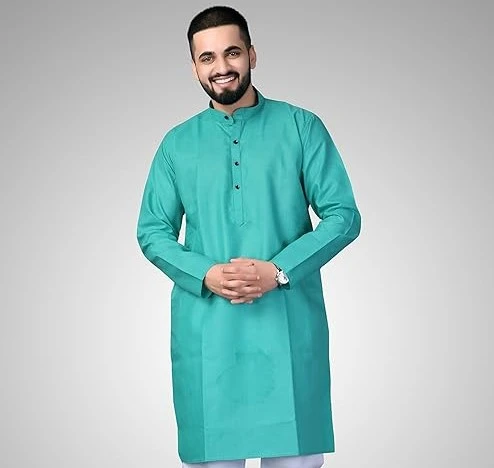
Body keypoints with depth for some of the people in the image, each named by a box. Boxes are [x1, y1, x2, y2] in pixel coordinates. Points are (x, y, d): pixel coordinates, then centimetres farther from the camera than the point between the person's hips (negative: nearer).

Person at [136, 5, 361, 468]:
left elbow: (343, 215, 0)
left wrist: (278, 271, -14)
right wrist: (206, 275, -10)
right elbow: (152, 231, 9)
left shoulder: (301, 127, 4)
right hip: (205, 332, 2)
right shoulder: (177, 144, 11)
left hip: (288, 326, -1)